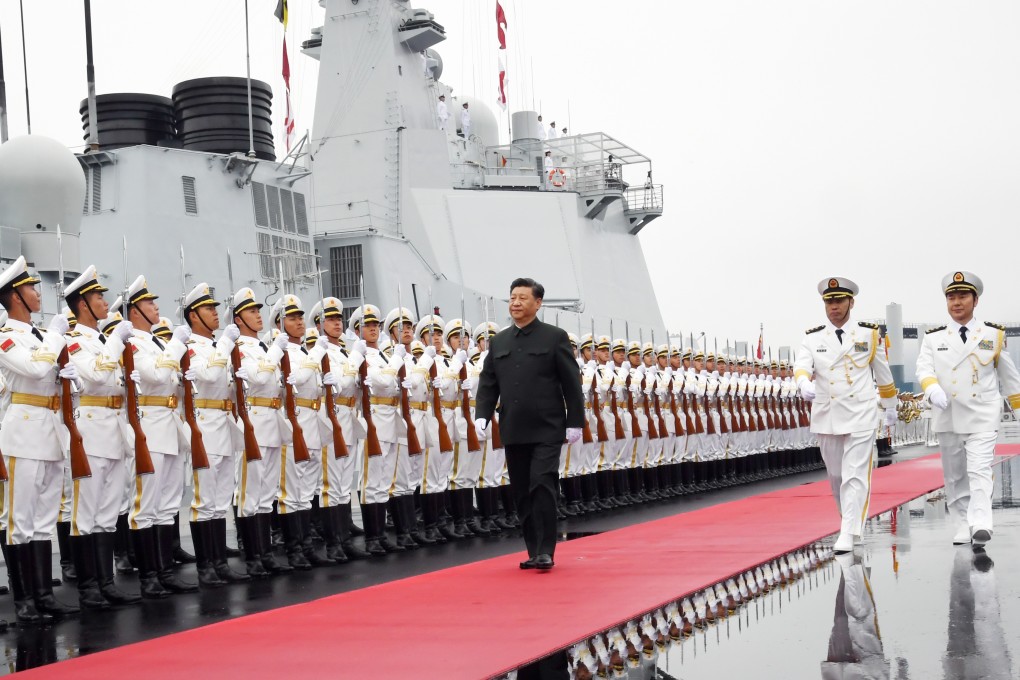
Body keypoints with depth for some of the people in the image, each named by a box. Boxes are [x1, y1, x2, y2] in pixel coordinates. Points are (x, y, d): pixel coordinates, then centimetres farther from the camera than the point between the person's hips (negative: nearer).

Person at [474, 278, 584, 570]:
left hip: (546, 429, -5)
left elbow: (571, 383, -2)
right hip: (513, 432, 5)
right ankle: (534, 551, 17)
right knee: (522, 493, 8)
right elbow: (487, 383, 12)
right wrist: (482, 414, -3)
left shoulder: (555, 337, -1)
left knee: (542, 486, -12)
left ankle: (545, 551, -5)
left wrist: (574, 422, -5)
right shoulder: (498, 342, 12)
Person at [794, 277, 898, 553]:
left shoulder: (869, 335, 3)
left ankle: (848, 535, -13)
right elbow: (802, 366, -12)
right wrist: (805, 384, -34)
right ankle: (852, 519, 35)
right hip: (826, 417, 2)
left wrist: (890, 405, 20)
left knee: (855, 476, -10)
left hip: (861, 416, -2)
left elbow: (883, 372, 13)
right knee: (836, 476, 13)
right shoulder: (813, 339, 4)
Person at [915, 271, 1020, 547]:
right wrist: (933, 389, -26)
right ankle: (962, 527, 14)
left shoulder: (994, 335, 5)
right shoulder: (933, 338, 6)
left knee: (980, 470, -15)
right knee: (954, 476, 6)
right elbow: (924, 368, -6)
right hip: (948, 418, 2)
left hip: (983, 417, -2)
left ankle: (981, 525, -24)